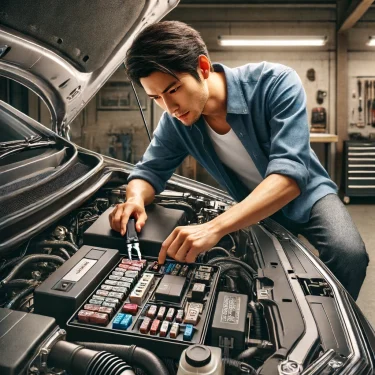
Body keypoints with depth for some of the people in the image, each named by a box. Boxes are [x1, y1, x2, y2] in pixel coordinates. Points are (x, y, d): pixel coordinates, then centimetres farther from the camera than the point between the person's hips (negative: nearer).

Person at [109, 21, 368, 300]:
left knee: (347, 253, -28)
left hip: (306, 194, -3)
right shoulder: (175, 123, -17)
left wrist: (215, 227, -53)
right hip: (252, 209, 3)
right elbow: (149, 170, -5)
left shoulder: (276, 82, -30)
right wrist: (136, 199, -31)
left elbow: (290, 173, -40)